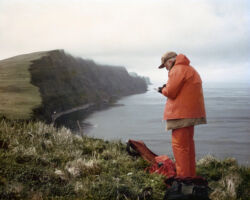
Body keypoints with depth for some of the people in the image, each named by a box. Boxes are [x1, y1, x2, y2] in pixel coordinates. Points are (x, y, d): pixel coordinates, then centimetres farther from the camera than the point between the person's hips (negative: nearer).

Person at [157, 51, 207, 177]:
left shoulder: (177, 70, -12)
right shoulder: (189, 69, 21)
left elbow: (171, 92, -16)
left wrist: (163, 90, 4)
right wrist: (167, 88, 12)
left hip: (181, 113, -10)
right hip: (190, 113, 10)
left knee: (179, 145, -7)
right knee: (188, 144, 17)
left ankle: (183, 177, -7)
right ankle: (191, 174, 25)